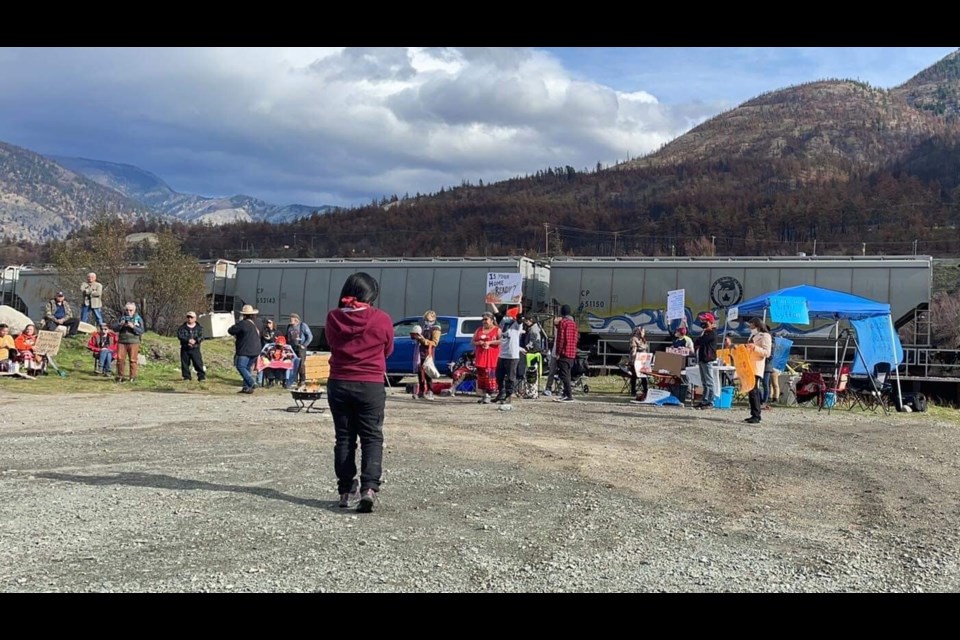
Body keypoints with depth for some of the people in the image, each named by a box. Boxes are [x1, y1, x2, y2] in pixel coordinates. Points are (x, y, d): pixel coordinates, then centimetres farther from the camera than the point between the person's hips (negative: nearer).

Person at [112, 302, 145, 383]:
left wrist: (133, 327, -16)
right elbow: (114, 328, 6)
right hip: (122, 342, 2)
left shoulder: (138, 319, 6)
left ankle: (132, 377, 4)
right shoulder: (121, 318, 12)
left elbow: (141, 331, -2)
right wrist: (120, 324, -12)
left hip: (133, 342, -2)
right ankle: (120, 376, 7)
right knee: (120, 359, -3)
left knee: (133, 360, -3)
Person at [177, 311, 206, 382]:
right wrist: (188, 340, -23)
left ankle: (201, 376, -3)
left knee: (198, 363, -7)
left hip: (195, 349, -1)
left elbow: (201, 337, -4)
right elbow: (180, 336, -9)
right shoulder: (182, 327, 4)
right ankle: (186, 377, 14)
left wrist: (195, 341, -24)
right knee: (185, 364, 4)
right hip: (185, 349, 1)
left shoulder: (199, 328, 6)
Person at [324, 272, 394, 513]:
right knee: (372, 438, 3)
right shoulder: (382, 320, -10)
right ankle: (369, 487, -13)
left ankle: (346, 490, 15)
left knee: (344, 438, 12)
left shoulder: (333, 318, -4)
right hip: (371, 386, -3)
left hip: (338, 384, 3)